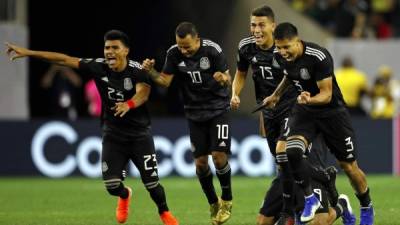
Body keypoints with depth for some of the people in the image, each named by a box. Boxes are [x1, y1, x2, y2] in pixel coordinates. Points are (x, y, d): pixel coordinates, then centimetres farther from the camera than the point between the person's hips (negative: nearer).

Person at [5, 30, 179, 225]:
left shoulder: (137, 70, -17)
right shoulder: (98, 67, -8)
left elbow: (143, 92, -35)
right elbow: (64, 59, -6)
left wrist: (129, 104, -57)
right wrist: (28, 53, -7)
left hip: (139, 134, -3)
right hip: (113, 134, 3)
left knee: (151, 183, -4)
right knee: (111, 185, -6)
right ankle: (125, 195, 32)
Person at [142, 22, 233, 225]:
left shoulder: (212, 50, -18)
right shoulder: (174, 54, -10)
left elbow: (227, 78, -12)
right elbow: (165, 80, -6)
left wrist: (223, 79, -36)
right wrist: (150, 72, -25)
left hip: (218, 108, -3)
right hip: (194, 112, 3)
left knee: (219, 155, -14)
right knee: (200, 162, 1)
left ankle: (226, 200, 9)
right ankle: (213, 204, 21)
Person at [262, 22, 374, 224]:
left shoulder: (319, 57, -29)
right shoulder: (280, 56, -9)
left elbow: (326, 95, -26)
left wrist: (309, 100, -45)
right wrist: (276, 95, 19)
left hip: (331, 111, -4)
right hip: (304, 111, 4)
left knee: (348, 166, 3)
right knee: (291, 151, -24)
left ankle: (366, 209, 28)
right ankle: (309, 199, -7)